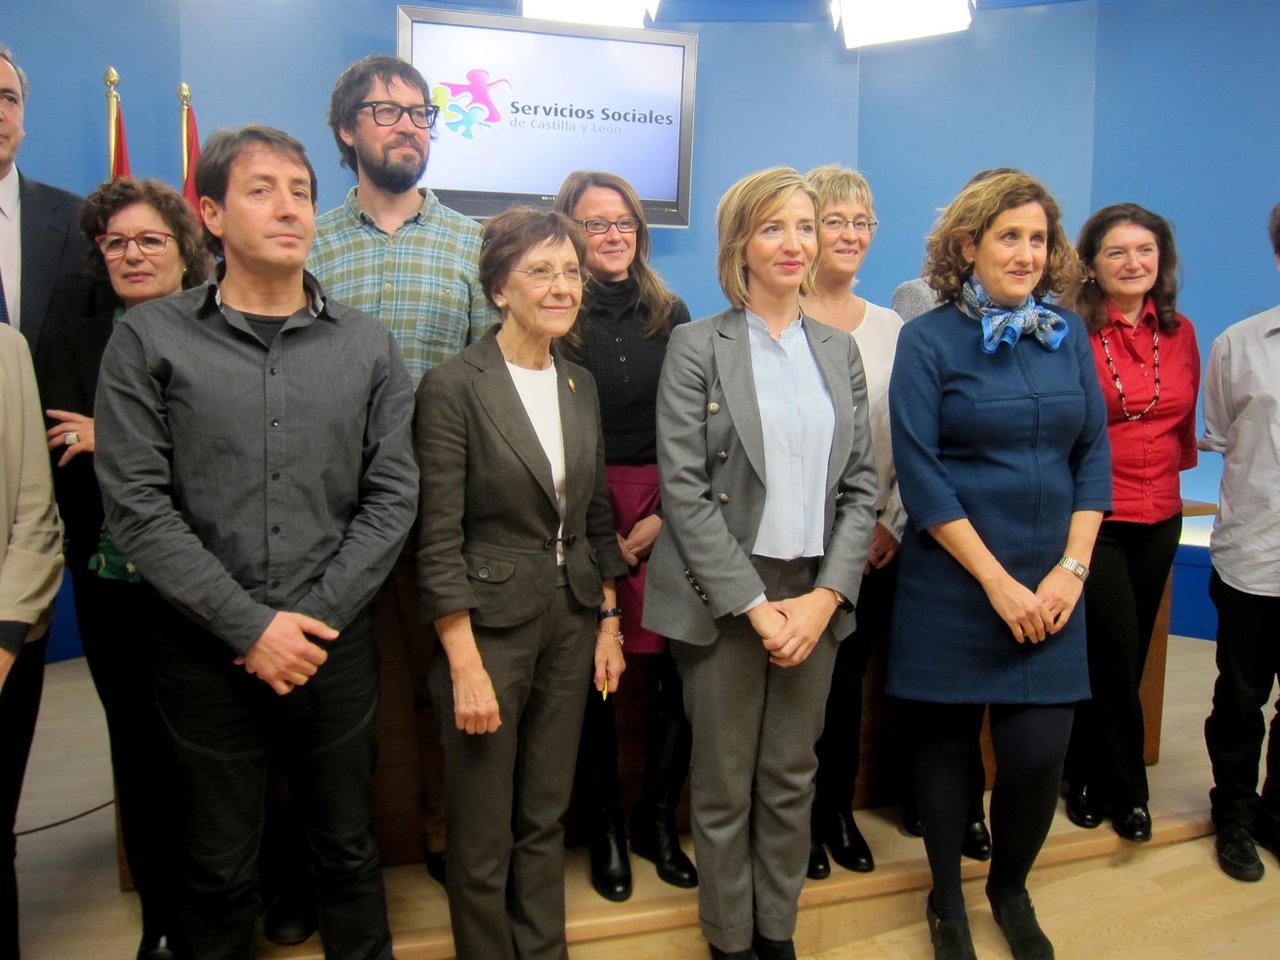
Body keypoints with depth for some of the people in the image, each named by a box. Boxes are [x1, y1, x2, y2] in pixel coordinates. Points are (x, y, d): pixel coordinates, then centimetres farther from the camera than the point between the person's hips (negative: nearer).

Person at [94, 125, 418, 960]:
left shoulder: (368, 345, 3)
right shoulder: (149, 340, -2)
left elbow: (392, 498, -1)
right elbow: (139, 507, -8)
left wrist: (312, 617, -10)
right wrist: (252, 626, -13)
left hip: (336, 646, 2)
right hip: (207, 653, -1)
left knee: (349, 852, 16)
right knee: (219, 868, 15)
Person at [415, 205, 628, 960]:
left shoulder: (581, 385, 6)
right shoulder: (454, 387, -12)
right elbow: (438, 542, -14)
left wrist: (609, 623, 9)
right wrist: (466, 668, -16)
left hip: (572, 626, 5)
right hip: (490, 627, -5)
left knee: (546, 820, 18)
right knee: (484, 836, 10)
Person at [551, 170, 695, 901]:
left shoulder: (671, 315, 9)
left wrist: (665, 516, -3)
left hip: (667, 513, 3)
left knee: (679, 674, 1)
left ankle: (657, 821, 22)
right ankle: (605, 831, 22)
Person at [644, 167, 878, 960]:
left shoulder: (840, 350, 9)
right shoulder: (697, 347, -4)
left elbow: (862, 484, 6)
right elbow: (683, 490, -10)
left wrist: (826, 595, -7)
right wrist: (754, 604, -13)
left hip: (816, 595, 4)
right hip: (724, 596, -3)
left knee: (793, 778, 14)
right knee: (726, 786, 9)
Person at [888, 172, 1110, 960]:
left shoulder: (1069, 335, 7)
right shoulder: (929, 340, -5)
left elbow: (1095, 454, 7)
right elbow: (920, 472, -11)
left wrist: (1071, 570, -4)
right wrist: (997, 580, -12)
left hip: (1049, 589, 3)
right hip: (952, 586, -3)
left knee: (1039, 753, 1)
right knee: (947, 742, 9)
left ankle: (1011, 888, 31)